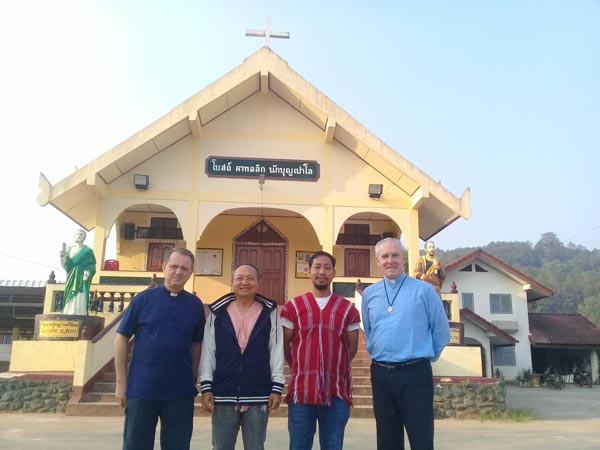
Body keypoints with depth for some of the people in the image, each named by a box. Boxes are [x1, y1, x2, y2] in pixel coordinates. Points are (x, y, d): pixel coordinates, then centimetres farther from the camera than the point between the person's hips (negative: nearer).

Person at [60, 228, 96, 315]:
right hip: (70, 280, 5)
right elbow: (64, 264, 4)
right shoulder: (69, 249, 13)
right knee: (68, 304, 3)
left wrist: (87, 274, -25)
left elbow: (92, 267, -5)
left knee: (79, 305, -11)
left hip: (81, 281, -5)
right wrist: (63, 252, -7)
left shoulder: (87, 251, 0)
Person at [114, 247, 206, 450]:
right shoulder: (143, 299, -4)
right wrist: (121, 381, -4)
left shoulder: (195, 304, 3)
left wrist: (194, 377, 5)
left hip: (181, 392, 2)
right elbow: (122, 338, -1)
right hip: (141, 389, -2)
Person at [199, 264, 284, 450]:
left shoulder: (270, 313, 2)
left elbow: (277, 351, 2)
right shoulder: (217, 313, 3)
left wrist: (277, 387, -1)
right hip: (223, 394, 1)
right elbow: (208, 351, 4)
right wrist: (206, 386, -1)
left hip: (258, 395, 0)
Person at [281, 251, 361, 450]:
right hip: (301, 390, 0)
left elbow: (352, 347, 12)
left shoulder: (348, 309, 7)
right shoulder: (292, 307, 5)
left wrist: (334, 368, 11)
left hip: (337, 392, 1)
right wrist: (300, 369, 10)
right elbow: (284, 344, 9)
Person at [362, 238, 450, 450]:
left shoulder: (424, 290, -2)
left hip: (415, 373, -3)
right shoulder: (369, 293, 9)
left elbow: (441, 331, 4)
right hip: (380, 374, 4)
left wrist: (424, 356, 10)